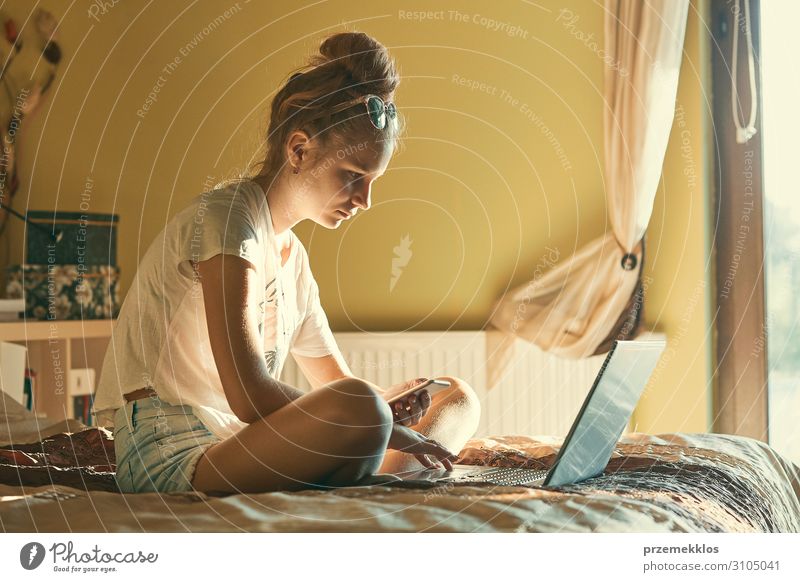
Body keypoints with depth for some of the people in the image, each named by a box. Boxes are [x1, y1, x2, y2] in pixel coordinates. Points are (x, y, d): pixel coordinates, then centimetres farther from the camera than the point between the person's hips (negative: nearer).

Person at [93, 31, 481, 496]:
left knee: (458, 397, 7)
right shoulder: (225, 218, -13)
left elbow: (336, 384, 19)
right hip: (175, 454, -9)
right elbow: (250, 395, -24)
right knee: (360, 407, -38)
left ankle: (373, 491, -17)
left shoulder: (292, 255, 16)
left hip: (244, 449, 10)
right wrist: (384, 428, -16)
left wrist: (391, 400, -5)